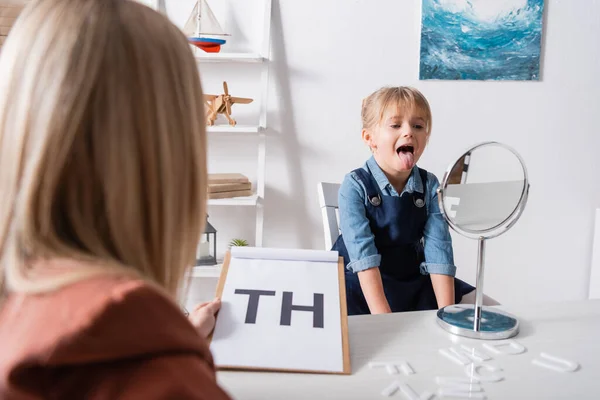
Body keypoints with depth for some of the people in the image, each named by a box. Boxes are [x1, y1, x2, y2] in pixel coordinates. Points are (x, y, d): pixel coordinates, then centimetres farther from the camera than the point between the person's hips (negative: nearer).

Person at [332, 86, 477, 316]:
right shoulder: (355, 186, -15)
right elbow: (363, 253, -23)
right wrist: (382, 317, -31)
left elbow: (439, 250, -11)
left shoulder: (430, 186, -5)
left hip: (414, 281, 4)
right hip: (362, 283, -3)